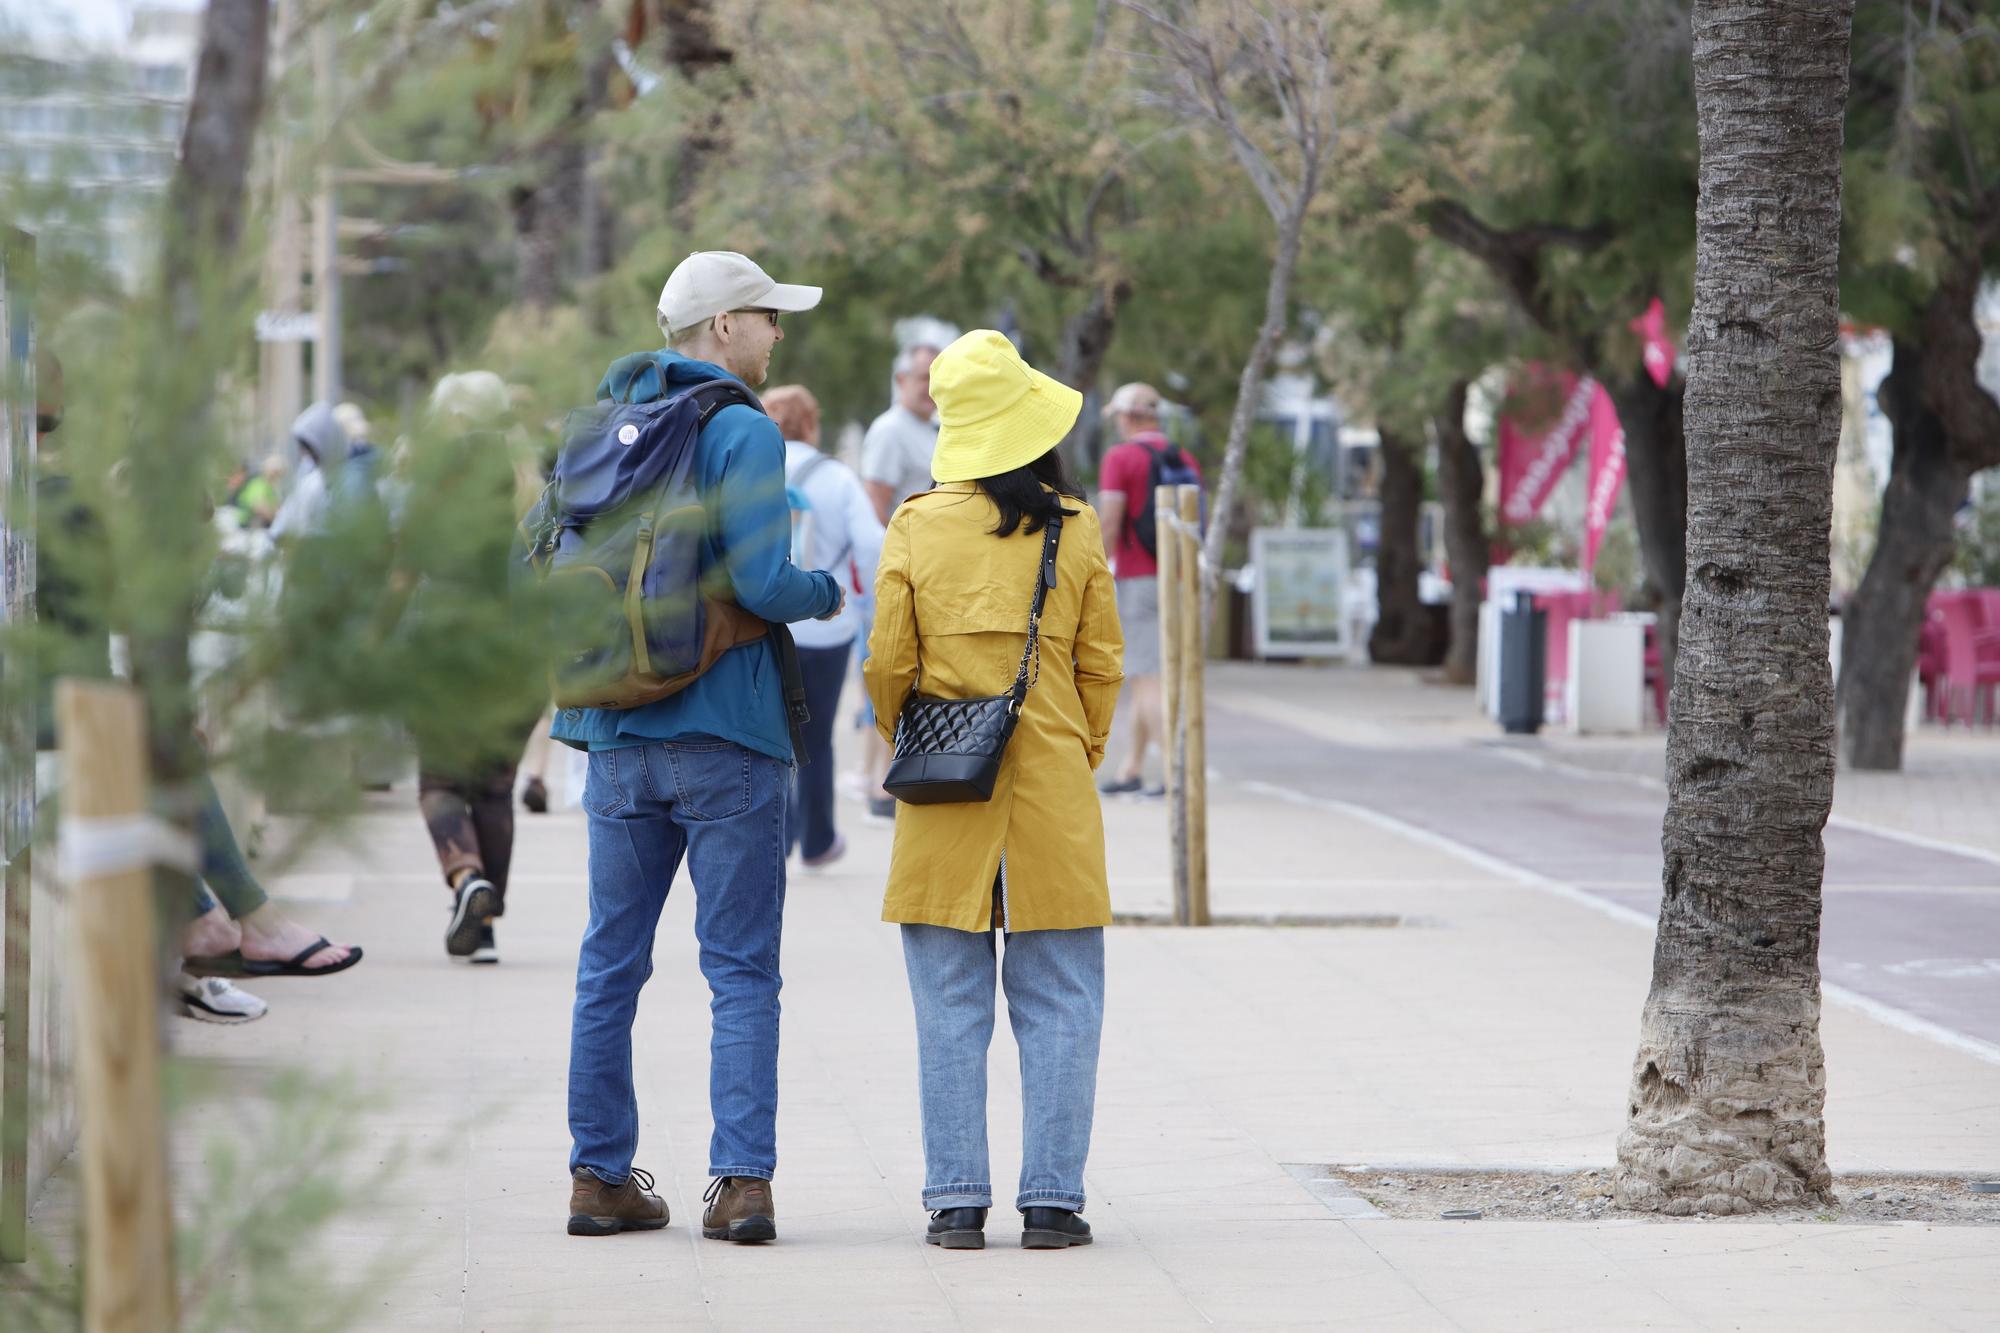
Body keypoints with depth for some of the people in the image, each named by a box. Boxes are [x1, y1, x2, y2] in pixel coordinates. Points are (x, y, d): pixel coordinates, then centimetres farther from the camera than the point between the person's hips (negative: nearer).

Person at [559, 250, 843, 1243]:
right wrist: (827, 593, 2)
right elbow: (763, 583, -18)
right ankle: (742, 1180, -6)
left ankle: (600, 1177, 13)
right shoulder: (742, 433, -10)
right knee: (741, 970, 0)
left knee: (610, 960, 11)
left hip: (617, 735, 5)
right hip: (726, 737, -5)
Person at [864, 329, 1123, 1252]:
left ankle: (956, 1200, 3)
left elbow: (886, 668, -1)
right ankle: (1051, 1200, 3)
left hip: (942, 797, 0)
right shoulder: (1075, 531, -2)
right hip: (1051, 795, 0)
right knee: (1058, 1005, 5)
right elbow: (1101, 668, 3)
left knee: (950, 1007, 5)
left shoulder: (916, 529, -3)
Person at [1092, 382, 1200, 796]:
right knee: (1143, 673, 17)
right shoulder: (1185, 459, 10)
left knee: (1145, 680, -8)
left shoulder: (1120, 457, -9)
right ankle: (1131, 769, 20)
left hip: (1136, 580, -7)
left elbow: (1109, 523, -15)